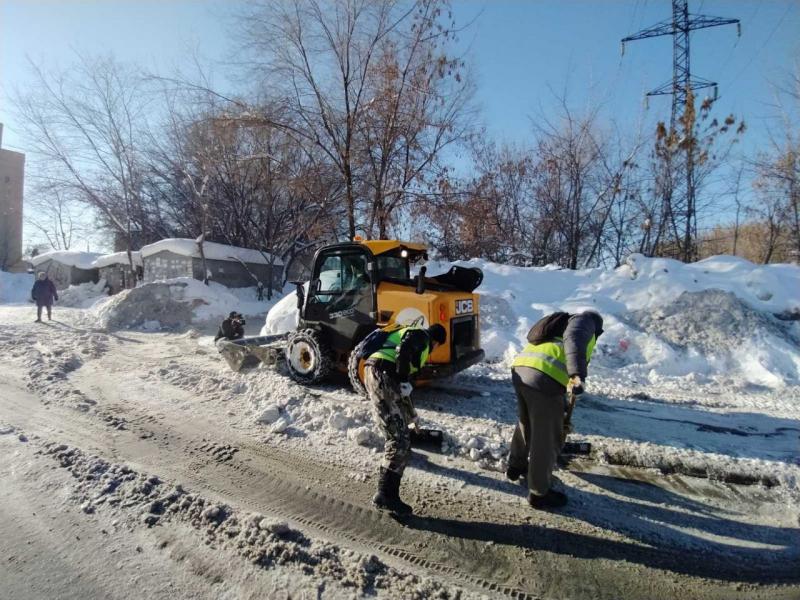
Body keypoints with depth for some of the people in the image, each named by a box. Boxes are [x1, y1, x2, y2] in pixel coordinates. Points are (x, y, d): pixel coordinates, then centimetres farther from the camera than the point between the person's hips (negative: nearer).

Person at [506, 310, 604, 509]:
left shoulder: (561, 324, 37)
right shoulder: (584, 321, 13)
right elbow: (573, 341, -13)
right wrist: (577, 375, -28)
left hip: (520, 370, 8)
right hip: (543, 378, -8)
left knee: (526, 423, 30)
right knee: (547, 438, 7)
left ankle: (515, 466, 49)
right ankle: (539, 493, 21)